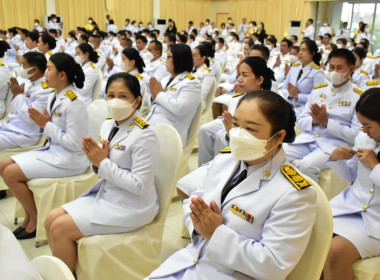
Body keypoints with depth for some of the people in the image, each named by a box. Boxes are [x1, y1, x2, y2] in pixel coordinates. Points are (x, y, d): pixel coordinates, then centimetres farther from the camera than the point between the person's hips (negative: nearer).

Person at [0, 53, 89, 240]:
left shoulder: (73, 104, -22)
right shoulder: (54, 97, 6)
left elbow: (74, 143, -24)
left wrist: (46, 125, -19)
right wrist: (42, 122, -4)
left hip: (69, 159, -9)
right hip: (53, 150, 9)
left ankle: (36, 219, 5)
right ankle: (29, 214, 15)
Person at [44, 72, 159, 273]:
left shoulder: (144, 135, -22)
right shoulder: (107, 125, 3)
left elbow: (139, 186, -23)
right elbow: (102, 170, 11)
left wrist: (103, 163, -20)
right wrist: (96, 162, -12)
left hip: (131, 206, -8)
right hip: (105, 194, 8)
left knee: (60, 228, -11)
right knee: (51, 219, 2)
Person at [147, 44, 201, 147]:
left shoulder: (192, 83, -4)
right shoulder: (166, 79, 19)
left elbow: (179, 108, -19)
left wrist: (159, 94, -8)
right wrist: (154, 95, 0)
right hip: (150, 125, 7)